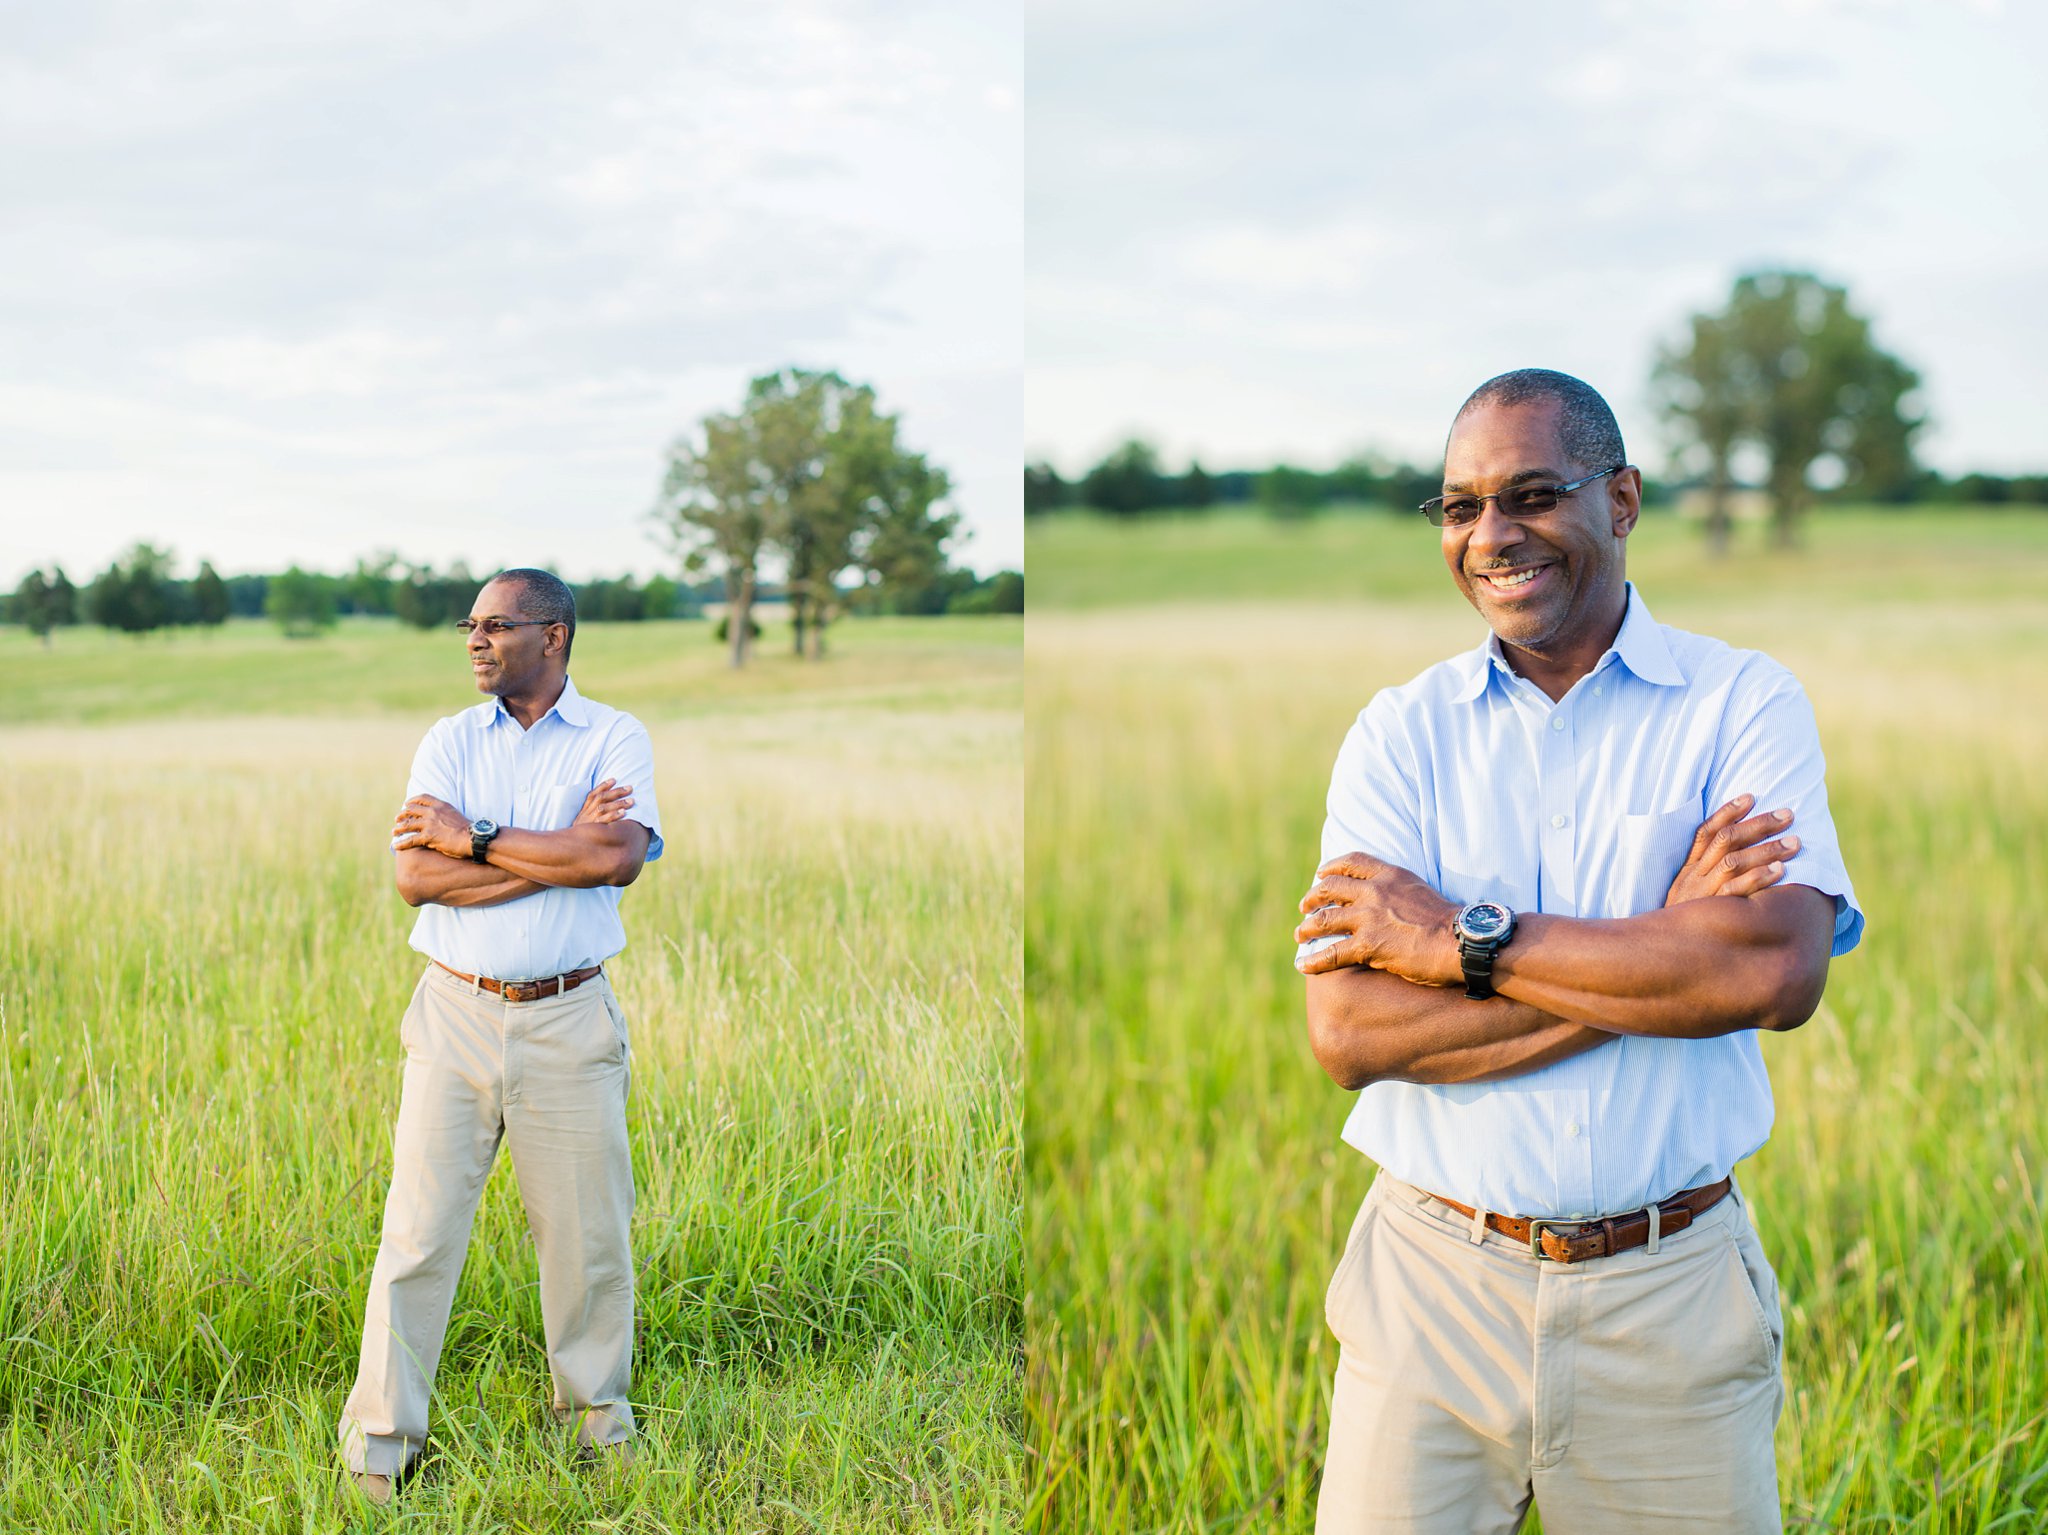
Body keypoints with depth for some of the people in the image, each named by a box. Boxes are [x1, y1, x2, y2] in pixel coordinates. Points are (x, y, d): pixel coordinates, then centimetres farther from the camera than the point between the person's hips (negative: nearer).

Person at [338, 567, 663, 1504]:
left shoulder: (615, 738, 1)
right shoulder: (449, 742, 6)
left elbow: (619, 859, -18)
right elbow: (415, 878, -8)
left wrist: (473, 838, -13)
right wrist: (562, 849, -14)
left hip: (569, 1020, -1)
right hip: (456, 1012, 1)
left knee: (586, 1232, 7)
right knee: (418, 1230, 2)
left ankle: (597, 1409, 27)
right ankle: (381, 1439, 13)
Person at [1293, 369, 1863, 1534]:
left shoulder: (1744, 703, -2)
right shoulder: (1401, 731, 1)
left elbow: (1780, 972, -19)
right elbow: (1349, 1031, -11)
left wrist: (1461, 940, -16)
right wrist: (1664, 952, -15)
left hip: (1669, 1297, -1)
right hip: (1433, 1277, 1)